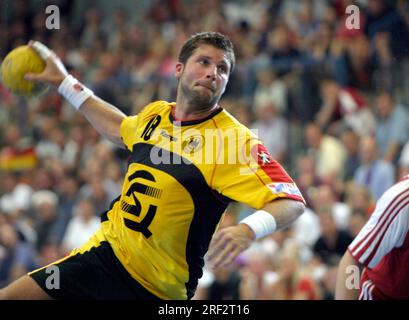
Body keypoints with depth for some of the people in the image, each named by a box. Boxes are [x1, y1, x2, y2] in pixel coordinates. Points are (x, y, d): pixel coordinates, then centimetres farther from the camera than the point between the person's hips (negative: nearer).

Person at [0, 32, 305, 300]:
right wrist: (64, 82, 29)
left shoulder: (235, 140, -16)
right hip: (105, 251, 6)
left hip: (153, 289, -6)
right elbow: (120, 129, 30)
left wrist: (248, 229, -44)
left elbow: (292, 201, -24)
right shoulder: (155, 115, 5)